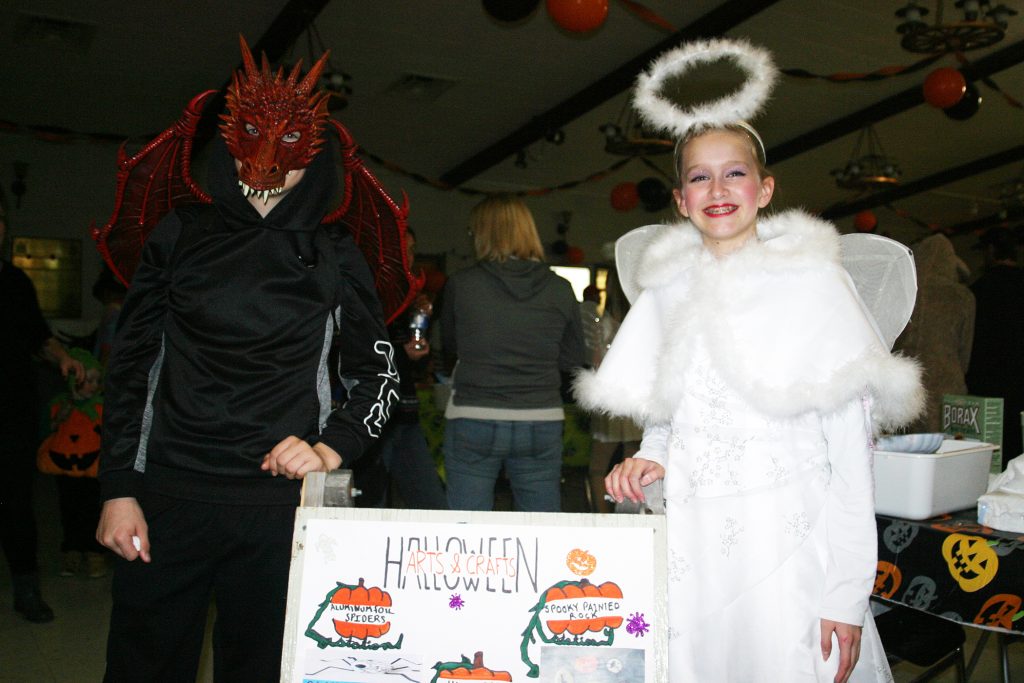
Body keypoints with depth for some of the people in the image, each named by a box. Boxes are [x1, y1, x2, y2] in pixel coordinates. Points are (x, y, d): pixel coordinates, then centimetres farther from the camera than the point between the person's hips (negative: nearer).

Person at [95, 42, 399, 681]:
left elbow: (379, 372, 7)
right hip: (166, 496, 1)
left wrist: (333, 449, -9)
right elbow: (131, 364, 7)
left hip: (284, 500, 0)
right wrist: (119, 488, 1)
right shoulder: (182, 234, 6)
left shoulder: (334, 254, 4)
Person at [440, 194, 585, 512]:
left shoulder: (461, 285, -6)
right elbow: (573, 360, 7)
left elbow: (450, 346, 8)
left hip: (473, 422, -2)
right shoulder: (560, 290, -2)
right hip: (542, 423, 2)